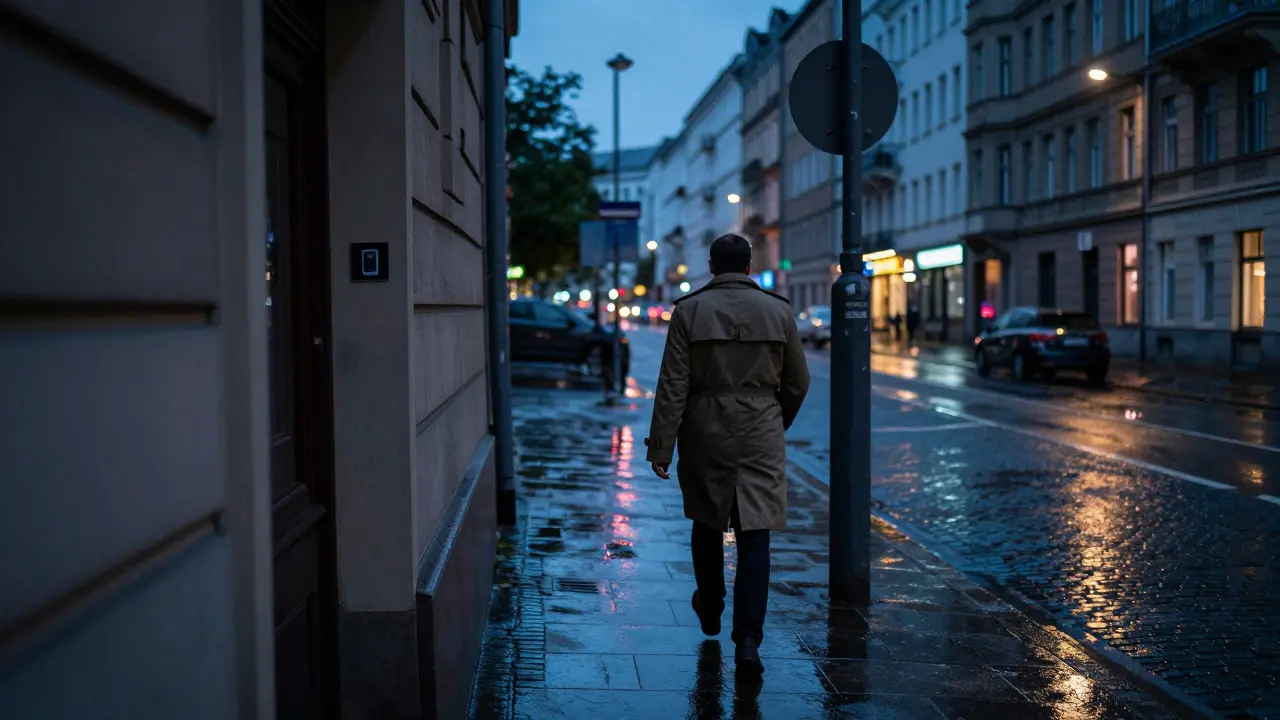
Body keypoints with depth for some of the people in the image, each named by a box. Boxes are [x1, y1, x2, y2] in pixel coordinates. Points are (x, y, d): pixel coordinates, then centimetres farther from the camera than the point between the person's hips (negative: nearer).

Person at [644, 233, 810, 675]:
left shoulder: (690, 310, -4)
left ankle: (710, 610, 39)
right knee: (754, 536, -1)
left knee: (707, 523, 20)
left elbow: (672, 385, -8)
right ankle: (748, 640, -9)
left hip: (704, 437, 0)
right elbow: (798, 383, 7)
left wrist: (661, 447, -6)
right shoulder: (778, 311, 1)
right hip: (761, 436, 0)